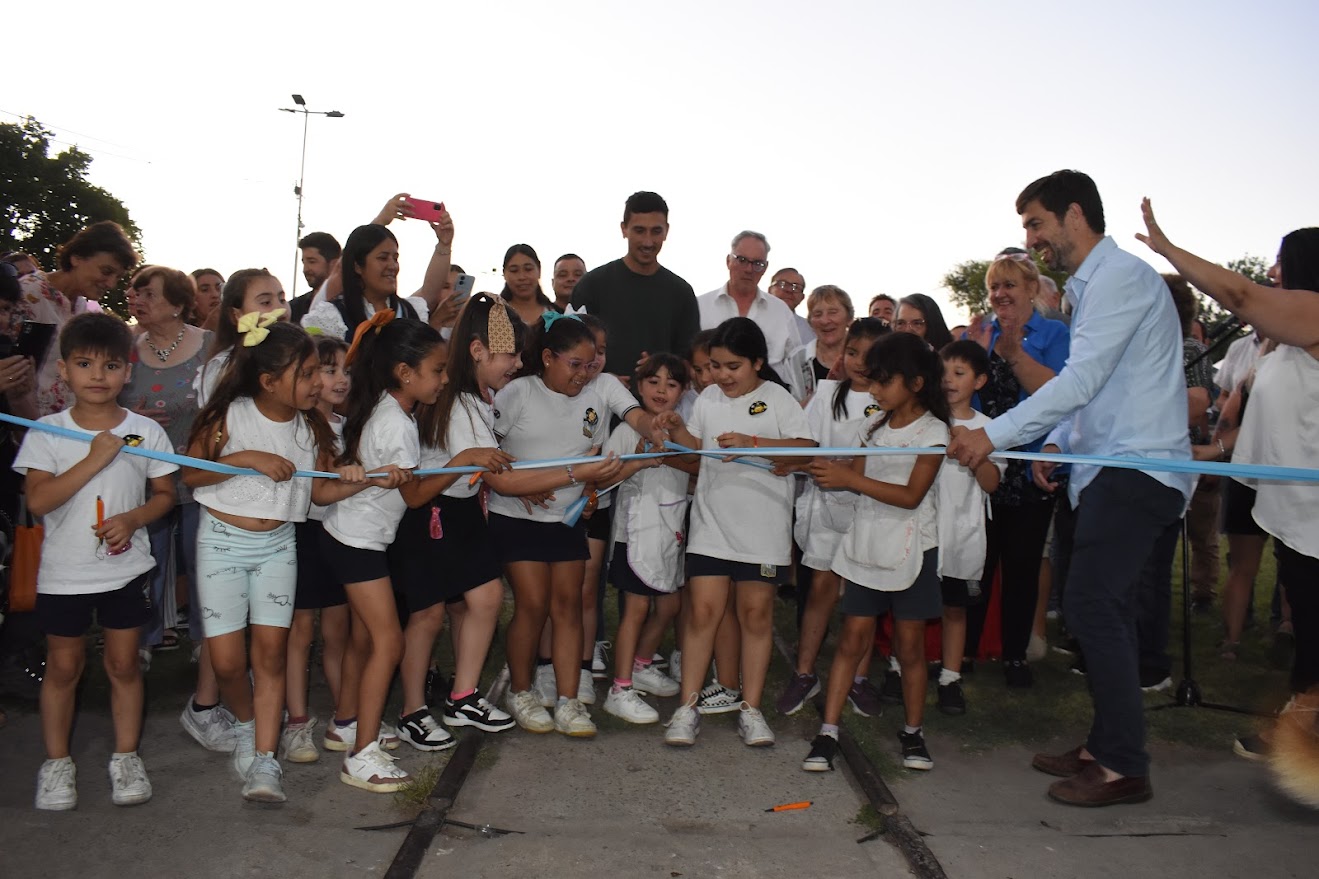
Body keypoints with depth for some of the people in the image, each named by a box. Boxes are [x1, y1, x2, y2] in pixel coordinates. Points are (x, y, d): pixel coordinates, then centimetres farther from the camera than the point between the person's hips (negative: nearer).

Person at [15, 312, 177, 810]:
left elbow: (164, 494, 3)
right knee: (63, 666, 12)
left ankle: (126, 756, 25)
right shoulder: (46, 433, -6)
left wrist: (133, 517, -16)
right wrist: (93, 460, -23)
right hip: (63, 573, 0)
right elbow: (38, 500, -15)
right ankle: (57, 762, 27)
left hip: (126, 569, 1)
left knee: (123, 663, 10)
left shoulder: (145, 431, -4)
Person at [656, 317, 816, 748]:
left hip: (763, 527, -2)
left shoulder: (777, 398, -3)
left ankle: (750, 709, 17)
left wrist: (752, 443, -22)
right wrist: (677, 429, -3)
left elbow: (805, 450, -13)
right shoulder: (708, 398, 9)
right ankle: (687, 708, 8)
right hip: (711, 522, 3)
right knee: (703, 612, 0)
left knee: (755, 615, 6)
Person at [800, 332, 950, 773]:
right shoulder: (875, 424, 9)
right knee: (852, 638, 2)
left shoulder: (932, 430, -8)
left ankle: (912, 732, 22)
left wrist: (850, 479, -23)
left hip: (910, 550, -4)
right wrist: (830, 472, -14)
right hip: (866, 545, 4)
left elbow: (911, 495, -17)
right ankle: (828, 732, 3)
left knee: (910, 645, 6)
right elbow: (859, 477, 7)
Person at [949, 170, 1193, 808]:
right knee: (1101, 609, 11)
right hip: (1114, 468, 10)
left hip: (1135, 467, -10)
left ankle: (1124, 767, -2)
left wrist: (994, 434, -19)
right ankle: (1105, 747, 21)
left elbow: (1081, 379, -20)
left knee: (1091, 605, -12)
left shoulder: (1120, 276, -11)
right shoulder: (1093, 285, 21)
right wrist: (1057, 442, 12)